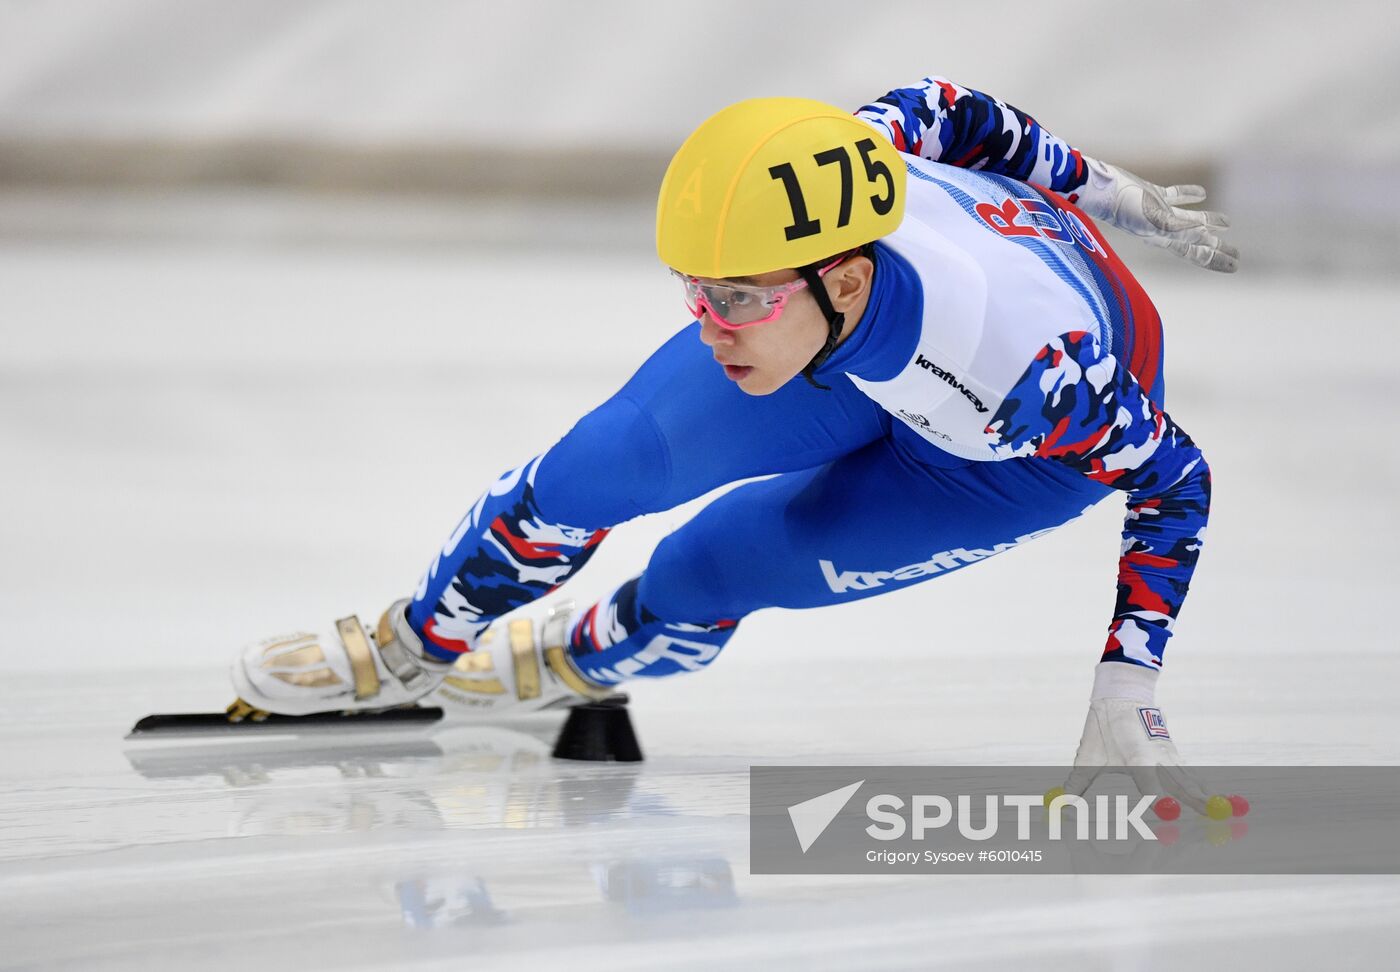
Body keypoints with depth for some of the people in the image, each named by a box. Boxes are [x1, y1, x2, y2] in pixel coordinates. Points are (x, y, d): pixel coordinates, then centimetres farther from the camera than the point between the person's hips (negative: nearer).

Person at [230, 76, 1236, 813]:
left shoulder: (1040, 370, -47)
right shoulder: (800, 204, -34)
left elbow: (1176, 484, -28)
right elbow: (942, 109, -13)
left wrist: (1125, 704, -27)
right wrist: (1097, 187, 3)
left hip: (1028, 452, -4)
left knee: (702, 573, -9)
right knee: (607, 464, -1)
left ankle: (577, 661, 27)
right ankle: (406, 651, 27)